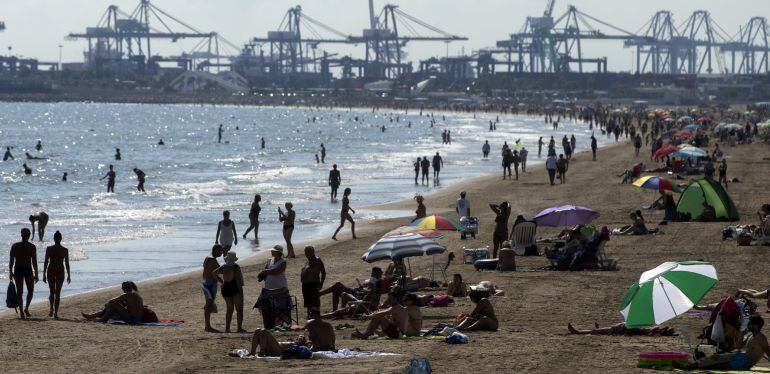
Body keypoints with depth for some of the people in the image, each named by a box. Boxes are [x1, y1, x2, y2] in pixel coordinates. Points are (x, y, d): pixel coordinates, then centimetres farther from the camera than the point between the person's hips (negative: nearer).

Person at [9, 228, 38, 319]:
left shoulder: (15, 246, 0)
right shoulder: (32, 247, -6)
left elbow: (11, 260, 0)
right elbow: (34, 261, -8)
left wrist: (11, 272, 8)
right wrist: (36, 274, -3)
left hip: (17, 270, 2)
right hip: (28, 270, -2)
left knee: (19, 292, 6)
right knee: (30, 290, 17)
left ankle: (21, 312, 2)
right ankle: (26, 308, 6)